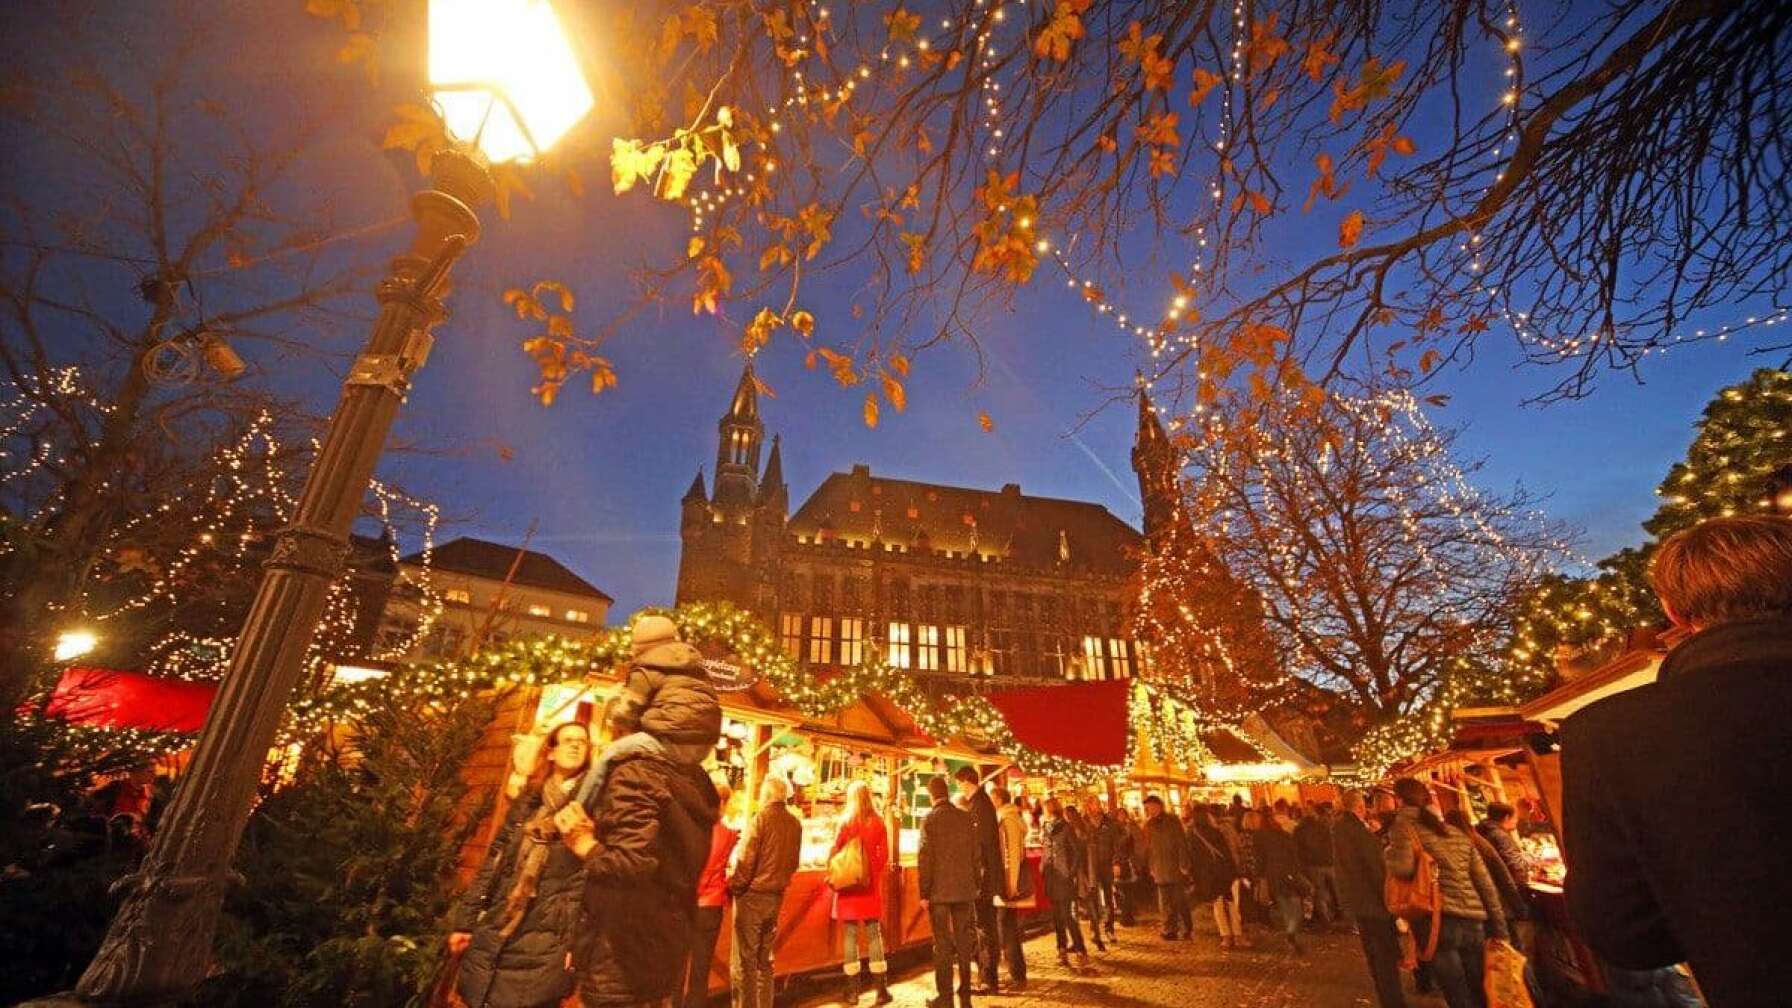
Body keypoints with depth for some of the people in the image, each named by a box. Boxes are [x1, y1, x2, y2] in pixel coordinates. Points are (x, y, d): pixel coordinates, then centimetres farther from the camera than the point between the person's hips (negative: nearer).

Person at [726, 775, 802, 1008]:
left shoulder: (762, 818, -14)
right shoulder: (795, 824, 4)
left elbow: (746, 860, -16)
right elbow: (793, 863, 9)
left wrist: (733, 887, -3)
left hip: (752, 895, -6)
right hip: (776, 897, 6)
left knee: (744, 961, 3)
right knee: (765, 960, 18)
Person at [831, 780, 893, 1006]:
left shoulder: (846, 822, -10)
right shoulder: (879, 823, -3)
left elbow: (834, 853, -8)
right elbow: (884, 856, 0)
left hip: (848, 884, -2)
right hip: (871, 885, 2)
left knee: (850, 935, 7)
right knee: (874, 935, 11)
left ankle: (853, 990, 12)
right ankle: (881, 989, 13)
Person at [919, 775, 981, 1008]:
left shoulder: (930, 819, -10)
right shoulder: (966, 818, 1)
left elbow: (925, 857, -13)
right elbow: (976, 854, 5)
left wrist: (924, 892, -7)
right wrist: (977, 884, 13)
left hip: (940, 891, -4)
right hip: (965, 890, 4)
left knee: (943, 945, 6)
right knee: (964, 942, 14)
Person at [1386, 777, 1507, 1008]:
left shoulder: (1405, 824, -2)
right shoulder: (1459, 834, 18)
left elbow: (1403, 867, -17)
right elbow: (1485, 883, 15)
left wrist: (1389, 851, 3)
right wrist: (1499, 931, 19)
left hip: (1439, 921, -6)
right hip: (1473, 923, 6)